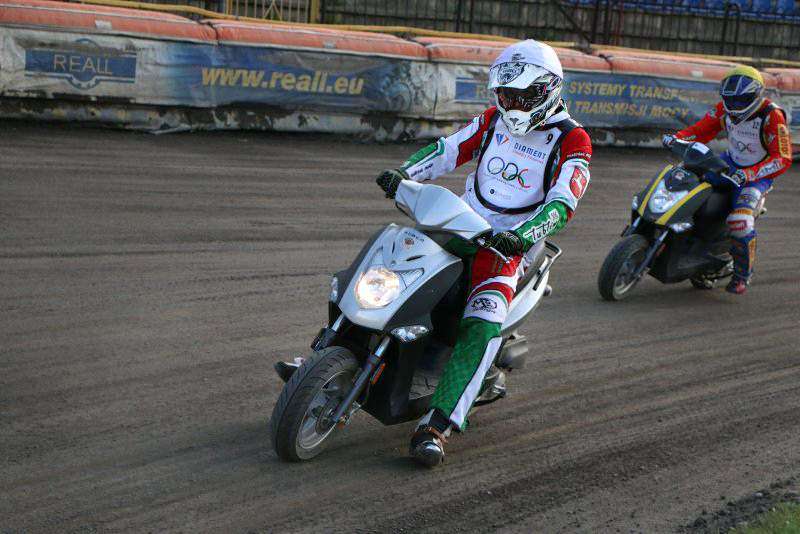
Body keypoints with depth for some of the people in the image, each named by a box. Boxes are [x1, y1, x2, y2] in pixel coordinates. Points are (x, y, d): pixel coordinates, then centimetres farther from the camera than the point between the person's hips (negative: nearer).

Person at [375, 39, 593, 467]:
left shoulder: (571, 140, -6)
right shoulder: (494, 120, 12)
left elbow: (563, 201, -19)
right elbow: (447, 150, 11)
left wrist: (521, 235, -36)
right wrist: (404, 171, -9)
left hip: (507, 245, -6)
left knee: (483, 327, -30)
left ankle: (435, 427, -34)